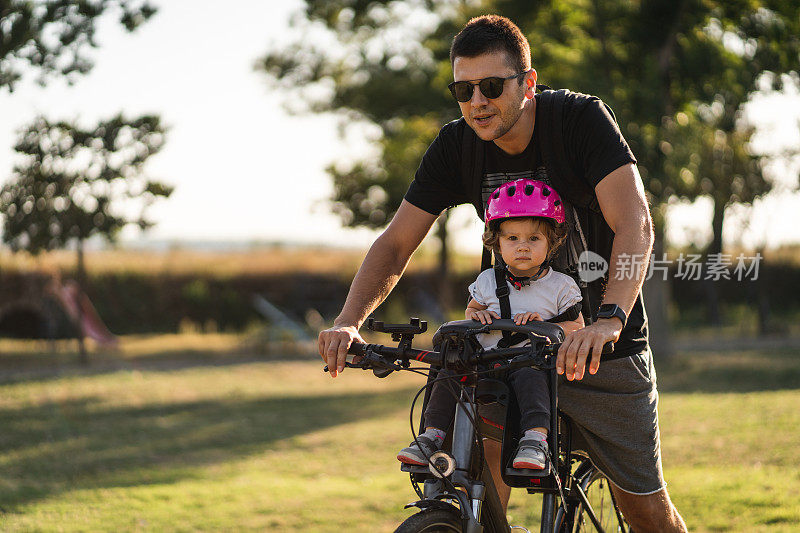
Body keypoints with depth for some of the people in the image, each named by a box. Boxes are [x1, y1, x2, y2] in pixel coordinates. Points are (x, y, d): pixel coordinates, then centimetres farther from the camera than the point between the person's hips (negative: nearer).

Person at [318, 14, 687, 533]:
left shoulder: (582, 117, -20)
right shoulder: (456, 146, -8)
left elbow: (635, 223, -32)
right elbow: (395, 244, -6)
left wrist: (609, 319, -49)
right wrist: (349, 321, -24)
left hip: (602, 342, -2)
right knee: (484, 451, -23)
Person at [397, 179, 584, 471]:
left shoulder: (561, 286, 2)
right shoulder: (488, 281, 11)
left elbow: (577, 327, 2)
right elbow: (471, 309, 25)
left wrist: (543, 324, -16)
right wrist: (476, 315, 0)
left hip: (531, 363, -4)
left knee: (530, 377, -37)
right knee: (449, 372, -19)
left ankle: (536, 438, -39)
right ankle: (432, 434, -11)